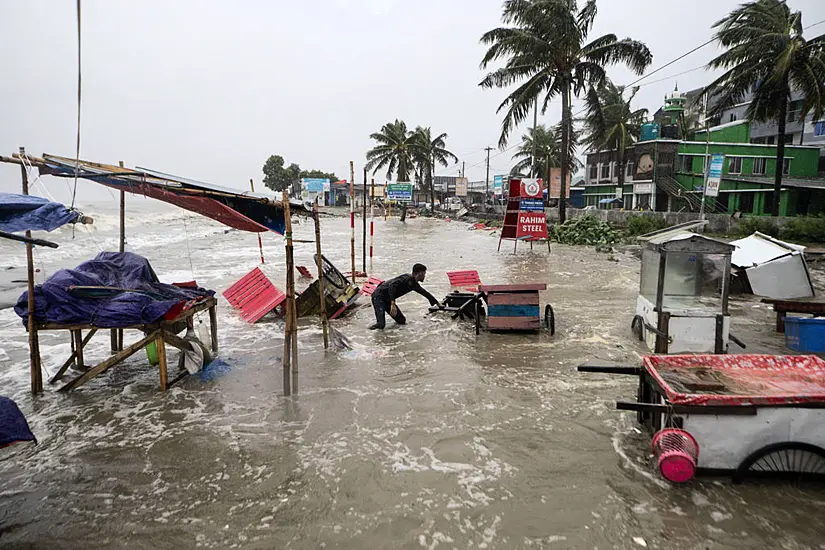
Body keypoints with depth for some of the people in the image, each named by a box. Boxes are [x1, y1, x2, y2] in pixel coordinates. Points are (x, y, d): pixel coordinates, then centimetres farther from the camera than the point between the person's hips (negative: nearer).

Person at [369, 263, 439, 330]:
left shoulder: (414, 284, 11)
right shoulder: (407, 278, -19)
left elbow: (424, 292, 28)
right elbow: (392, 285, -32)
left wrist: (437, 303, 36)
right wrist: (393, 304, -39)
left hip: (388, 300, 9)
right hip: (379, 296, -9)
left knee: (402, 321, 1)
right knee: (381, 325, -26)